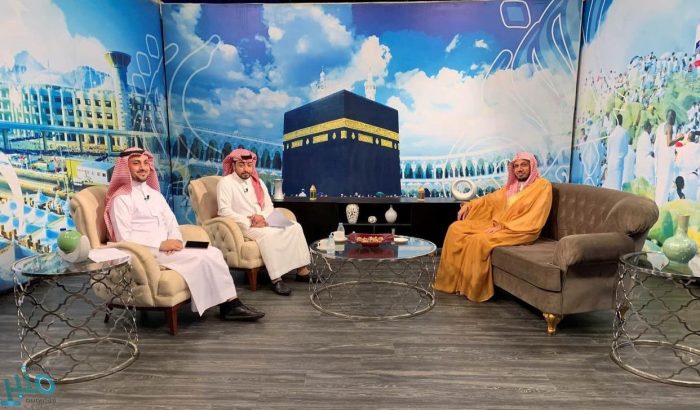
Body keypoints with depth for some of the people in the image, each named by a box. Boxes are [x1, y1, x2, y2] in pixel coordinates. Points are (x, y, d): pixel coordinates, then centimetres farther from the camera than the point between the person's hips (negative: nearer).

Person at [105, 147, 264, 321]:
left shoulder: (155, 194, 19)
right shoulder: (121, 198, -5)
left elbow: (171, 222, 14)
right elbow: (124, 238, -13)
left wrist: (175, 240, -8)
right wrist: (161, 245, -18)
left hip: (165, 248, 7)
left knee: (213, 252, -15)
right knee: (202, 257, -23)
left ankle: (228, 304, -19)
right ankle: (231, 304, -13)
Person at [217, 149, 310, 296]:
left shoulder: (257, 182, 15)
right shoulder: (225, 183, -6)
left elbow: (269, 205, 12)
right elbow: (224, 211, -16)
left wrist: (262, 217, -12)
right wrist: (250, 222, -21)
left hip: (263, 222, 7)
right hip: (243, 226, -7)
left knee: (295, 227, -12)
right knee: (268, 234, -36)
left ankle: (302, 270, -10)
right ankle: (276, 279, -32)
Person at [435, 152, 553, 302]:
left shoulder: (543, 186, -4)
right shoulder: (511, 185, 19)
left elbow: (533, 219, -15)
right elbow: (490, 199, 25)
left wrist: (502, 226, -20)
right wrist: (468, 205, 7)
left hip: (521, 231, -8)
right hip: (497, 224, 8)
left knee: (480, 240, -33)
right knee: (456, 228, -9)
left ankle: (474, 288, -18)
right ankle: (453, 280, -10)